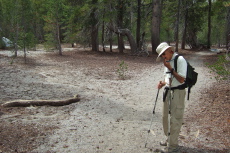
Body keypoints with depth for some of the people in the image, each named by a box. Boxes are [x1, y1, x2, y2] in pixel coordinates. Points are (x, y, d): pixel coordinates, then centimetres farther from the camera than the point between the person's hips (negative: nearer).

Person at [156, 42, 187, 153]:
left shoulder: (180, 60, -15)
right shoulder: (168, 61, 12)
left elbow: (181, 79, -21)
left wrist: (170, 68, -22)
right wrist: (163, 83, 2)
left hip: (177, 93, -9)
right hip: (167, 92, 9)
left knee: (174, 120, -1)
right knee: (165, 117, 18)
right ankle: (169, 139, 37)